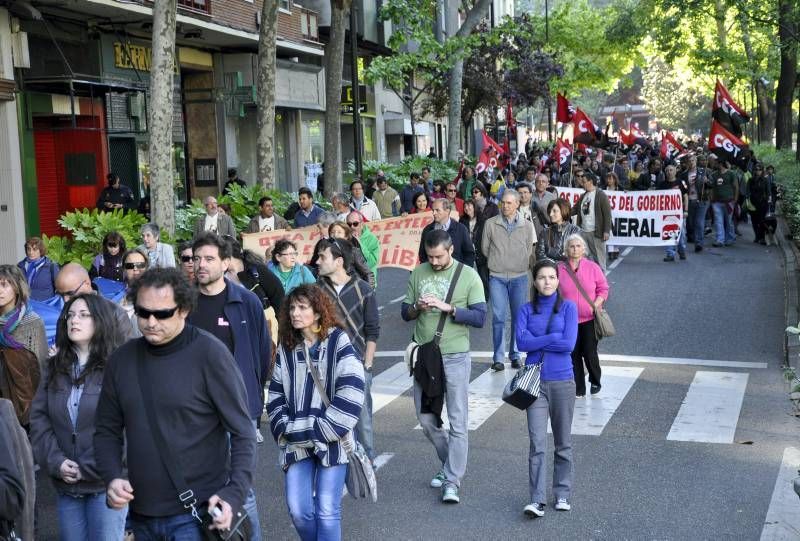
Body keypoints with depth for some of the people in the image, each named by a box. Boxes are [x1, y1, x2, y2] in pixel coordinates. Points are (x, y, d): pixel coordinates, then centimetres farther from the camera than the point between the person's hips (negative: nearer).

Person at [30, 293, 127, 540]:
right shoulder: (55, 367, 10)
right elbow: (38, 417, 5)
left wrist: (89, 469, -13)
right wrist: (55, 461, -9)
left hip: (105, 483, -5)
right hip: (65, 485, 5)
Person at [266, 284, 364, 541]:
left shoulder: (338, 341, -4)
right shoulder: (286, 347, 11)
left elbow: (351, 390, -13)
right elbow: (276, 393, 11)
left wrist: (322, 430, -14)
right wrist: (285, 427, -4)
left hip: (331, 440, -4)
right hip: (296, 442, 4)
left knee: (327, 511, -5)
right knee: (298, 510, 0)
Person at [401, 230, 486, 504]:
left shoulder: (469, 276, -4)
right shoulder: (418, 273, 5)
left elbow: (480, 317, -10)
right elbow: (405, 312, 10)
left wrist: (447, 307, -20)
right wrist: (417, 307, -12)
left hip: (455, 356, -4)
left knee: (457, 422, -1)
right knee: (426, 418, 11)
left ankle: (452, 481, 7)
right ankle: (450, 464, 33)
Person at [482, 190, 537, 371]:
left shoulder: (527, 225, 2)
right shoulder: (491, 223, 0)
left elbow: (530, 251, 8)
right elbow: (485, 248, 8)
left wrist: (521, 264, 4)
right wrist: (497, 262, 6)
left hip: (519, 276, 1)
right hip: (497, 277, -1)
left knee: (518, 317, 8)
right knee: (498, 317, -3)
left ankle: (515, 355, 20)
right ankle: (498, 358, 2)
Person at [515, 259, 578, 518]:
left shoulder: (568, 307, 0)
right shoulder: (526, 310, 4)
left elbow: (569, 344, -11)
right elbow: (522, 342, -10)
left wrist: (537, 341, -7)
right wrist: (554, 337, -11)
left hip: (562, 381, 0)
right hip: (535, 381, 0)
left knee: (563, 443, 11)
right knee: (537, 443, -6)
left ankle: (562, 494, 23)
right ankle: (537, 499, -4)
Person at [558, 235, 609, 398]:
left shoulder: (593, 267, -1)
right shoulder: (560, 269, 1)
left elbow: (603, 288, 4)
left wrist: (596, 305, -10)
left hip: (589, 319, -1)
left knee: (589, 353, -4)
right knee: (574, 355, 4)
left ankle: (595, 382, 23)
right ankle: (579, 389, 17)